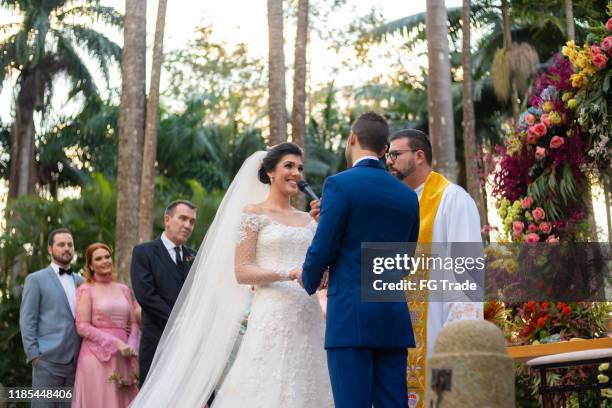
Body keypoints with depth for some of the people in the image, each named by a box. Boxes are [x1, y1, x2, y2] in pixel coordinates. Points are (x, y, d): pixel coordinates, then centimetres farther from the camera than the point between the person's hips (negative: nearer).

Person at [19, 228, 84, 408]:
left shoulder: (80, 281, 17)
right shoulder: (36, 279, 3)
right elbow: (27, 321, -3)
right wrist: (33, 354, -10)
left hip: (76, 361, 5)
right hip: (48, 359, -5)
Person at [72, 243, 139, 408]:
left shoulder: (123, 289, 13)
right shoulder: (86, 290, 1)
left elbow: (133, 323, 13)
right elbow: (82, 327, -7)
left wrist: (131, 346, -7)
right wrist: (116, 343, -13)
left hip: (123, 358, 4)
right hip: (97, 356, -4)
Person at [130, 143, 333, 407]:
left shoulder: (308, 220, 18)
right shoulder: (253, 213, 2)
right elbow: (241, 272, -6)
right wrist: (290, 273, -16)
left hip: (308, 319, 5)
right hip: (272, 316, -5)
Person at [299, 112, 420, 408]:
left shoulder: (340, 184, -6)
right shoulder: (408, 196, 11)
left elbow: (322, 250, -7)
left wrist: (309, 282, 13)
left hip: (351, 316, -5)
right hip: (394, 317, 6)